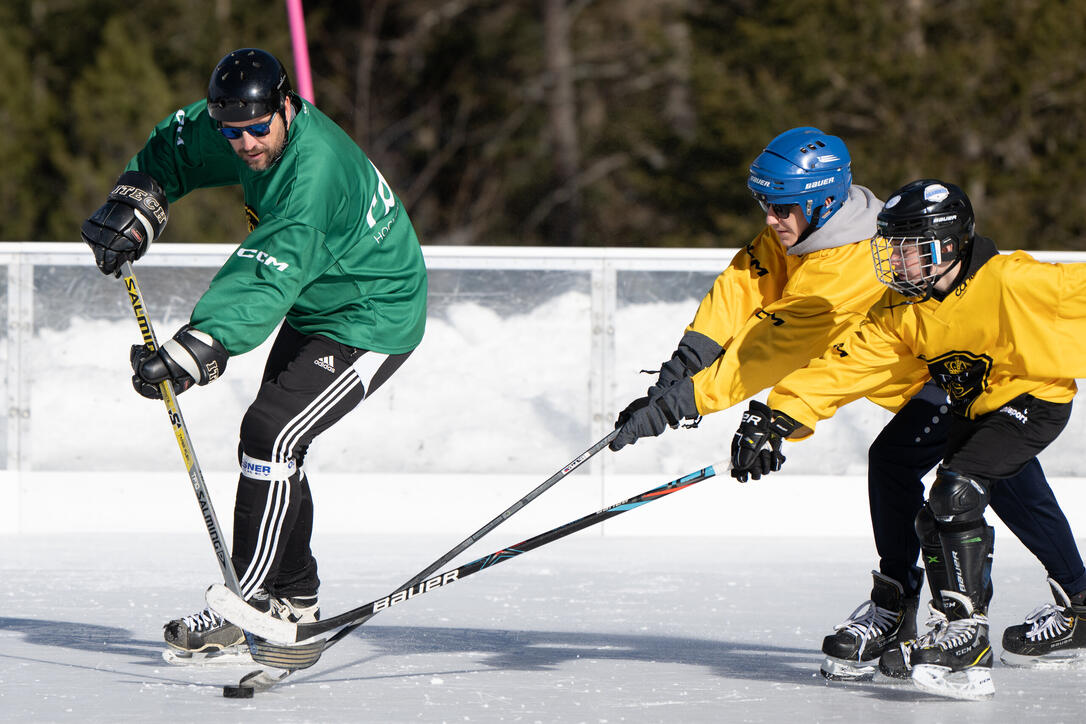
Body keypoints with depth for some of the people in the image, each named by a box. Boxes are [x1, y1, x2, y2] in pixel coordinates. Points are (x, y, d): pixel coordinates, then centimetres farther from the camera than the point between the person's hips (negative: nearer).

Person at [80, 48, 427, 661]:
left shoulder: (315, 170, -35)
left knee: (270, 434, -20)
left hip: (371, 323, -10)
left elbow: (265, 279, -45)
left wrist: (191, 355, -53)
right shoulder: (245, 136, -8)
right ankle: (294, 601, 23)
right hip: (314, 312, 10)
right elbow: (176, 145, 13)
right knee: (273, 443, 11)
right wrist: (132, 207, -5)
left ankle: (244, 606, -16)